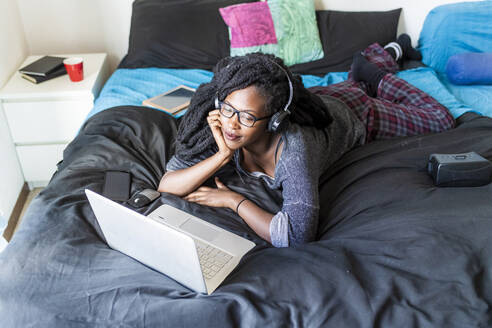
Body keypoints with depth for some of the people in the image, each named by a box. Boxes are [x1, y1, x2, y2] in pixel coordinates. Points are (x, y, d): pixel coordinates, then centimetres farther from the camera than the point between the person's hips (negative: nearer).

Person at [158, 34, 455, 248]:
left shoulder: (293, 147, -50)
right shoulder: (220, 129, -36)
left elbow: (296, 236, -56)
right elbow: (166, 185, -33)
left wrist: (234, 199, -48)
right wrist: (222, 156, -47)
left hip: (351, 113, -4)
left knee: (440, 119, 18)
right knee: (356, 83, 38)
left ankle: (372, 74, 27)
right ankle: (392, 51, 61)